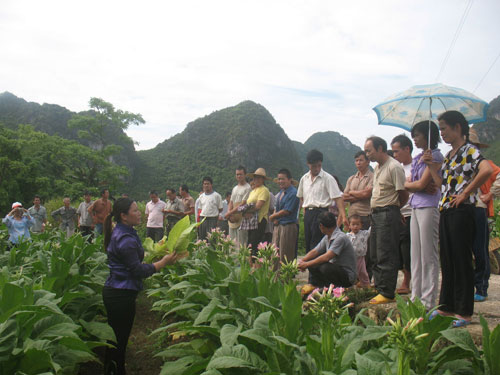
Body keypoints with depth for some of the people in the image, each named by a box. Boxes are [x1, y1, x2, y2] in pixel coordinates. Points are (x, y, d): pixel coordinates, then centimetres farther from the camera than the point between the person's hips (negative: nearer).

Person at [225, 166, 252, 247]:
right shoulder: (234, 188, 20)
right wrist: (229, 214, -1)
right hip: (232, 220, 8)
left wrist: (230, 213, -12)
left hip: (242, 219, -8)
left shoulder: (247, 188, -6)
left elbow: (243, 204, -14)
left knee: (241, 244, -9)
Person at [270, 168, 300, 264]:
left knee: (285, 256, -3)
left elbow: (286, 211, -16)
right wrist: (275, 219, -3)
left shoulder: (293, 193, -13)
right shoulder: (281, 192, 14)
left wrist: (272, 217, -5)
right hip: (278, 226, 9)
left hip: (288, 226, -8)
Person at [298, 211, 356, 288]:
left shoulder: (340, 237, -22)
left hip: (348, 277, -8)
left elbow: (326, 257, -31)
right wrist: (302, 261, -9)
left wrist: (307, 264, -25)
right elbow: (315, 251, 10)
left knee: (325, 267, -34)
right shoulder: (327, 237, 7)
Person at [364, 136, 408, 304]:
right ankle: (379, 288, 23)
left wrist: (393, 208, 2)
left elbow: (403, 194, -13)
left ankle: (387, 293, 1)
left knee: (386, 256, -6)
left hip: (388, 214, -10)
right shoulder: (377, 168, 16)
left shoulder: (394, 167, -13)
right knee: (375, 254, 13)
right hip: (376, 214, 10)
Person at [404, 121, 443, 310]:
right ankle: (416, 297, 16)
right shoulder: (416, 159, 18)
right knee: (416, 255, 10)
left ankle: (428, 300, 1)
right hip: (415, 207, 8)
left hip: (429, 207, -8)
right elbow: (407, 185, 10)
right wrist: (422, 187, -7)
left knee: (428, 255, -4)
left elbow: (421, 183, -13)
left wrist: (414, 184, 7)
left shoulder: (435, 156, -7)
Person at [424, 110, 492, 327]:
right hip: (445, 212, 9)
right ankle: (447, 307, 22)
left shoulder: (469, 150, -8)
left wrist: (465, 193, -21)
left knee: (461, 262, -2)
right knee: (447, 261, 13)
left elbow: (486, 170, -28)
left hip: (461, 212, -9)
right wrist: (431, 165, 9)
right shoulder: (449, 155, 18)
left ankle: (464, 312, 7)